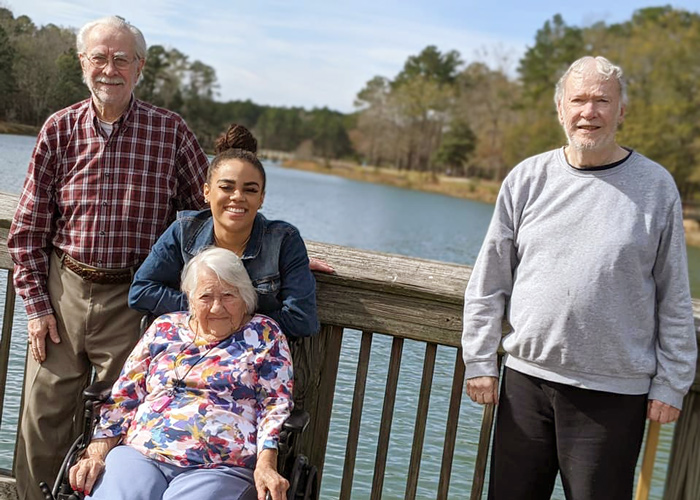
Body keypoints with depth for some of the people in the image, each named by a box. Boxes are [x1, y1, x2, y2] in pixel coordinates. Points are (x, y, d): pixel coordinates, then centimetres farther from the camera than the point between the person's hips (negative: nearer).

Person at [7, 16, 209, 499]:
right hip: (62, 289, 2)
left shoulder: (170, 131, -3)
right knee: (43, 415, 9)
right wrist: (37, 304, 1)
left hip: (131, 298, -2)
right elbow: (28, 229, 5)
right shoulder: (60, 129, 2)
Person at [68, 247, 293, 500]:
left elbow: (276, 404, 1)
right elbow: (123, 396, 15)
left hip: (218, 468, -3)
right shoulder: (165, 328, 17)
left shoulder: (264, 334, 9)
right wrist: (97, 454, 3)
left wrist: (265, 465, -14)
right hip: (139, 455, 3)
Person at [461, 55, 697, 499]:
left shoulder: (655, 186, -2)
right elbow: (489, 282, 6)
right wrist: (480, 360, 3)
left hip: (614, 394, -2)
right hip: (526, 380, 2)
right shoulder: (527, 179, 2)